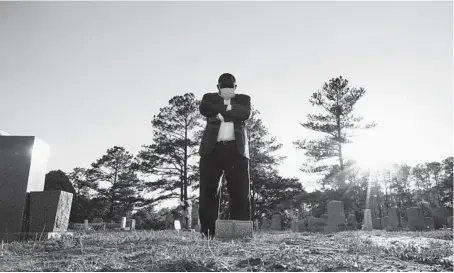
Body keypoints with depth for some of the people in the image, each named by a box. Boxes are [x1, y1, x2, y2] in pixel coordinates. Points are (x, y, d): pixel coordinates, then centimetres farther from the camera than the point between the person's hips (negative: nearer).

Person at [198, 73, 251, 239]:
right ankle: (207, 231, 0)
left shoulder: (243, 99, 19)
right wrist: (227, 107, -7)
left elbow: (245, 114, -3)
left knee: (240, 191, -6)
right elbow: (204, 109, -4)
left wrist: (220, 113, -5)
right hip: (212, 149, 0)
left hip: (236, 150, 0)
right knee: (208, 190, -5)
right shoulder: (209, 98, 20)